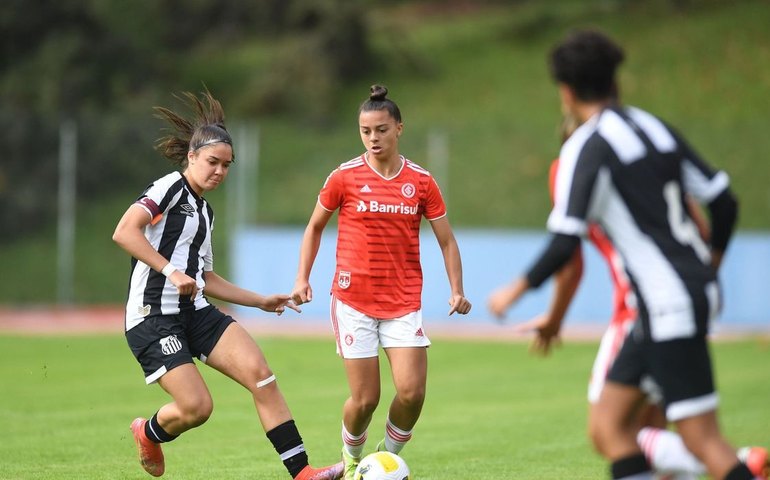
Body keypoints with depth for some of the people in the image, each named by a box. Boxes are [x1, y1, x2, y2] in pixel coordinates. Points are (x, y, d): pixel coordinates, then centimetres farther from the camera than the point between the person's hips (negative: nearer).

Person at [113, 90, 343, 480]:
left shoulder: (204, 211, 19)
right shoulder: (169, 188, -7)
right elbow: (124, 232, -23)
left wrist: (261, 301, 24)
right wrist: (171, 271, -27)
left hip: (196, 313, 8)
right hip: (153, 317, -8)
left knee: (260, 374, -12)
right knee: (197, 407, -15)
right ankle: (149, 432, 21)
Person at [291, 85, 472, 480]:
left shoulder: (421, 181, 2)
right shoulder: (344, 177, -1)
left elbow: (446, 241, 7)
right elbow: (314, 227, 12)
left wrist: (457, 290, -5)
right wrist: (302, 279, 4)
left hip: (404, 302, 1)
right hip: (353, 301, -1)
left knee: (412, 392, -11)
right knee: (365, 398, -3)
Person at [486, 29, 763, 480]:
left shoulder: (585, 148, -11)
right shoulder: (656, 128, 11)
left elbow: (565, 244, -17)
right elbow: (724, 202, 12)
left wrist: (519, 288, -1)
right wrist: (709, 267, 28)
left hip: (669, 307, -8)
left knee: (703, 439, -7)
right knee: (610, 425, 10)